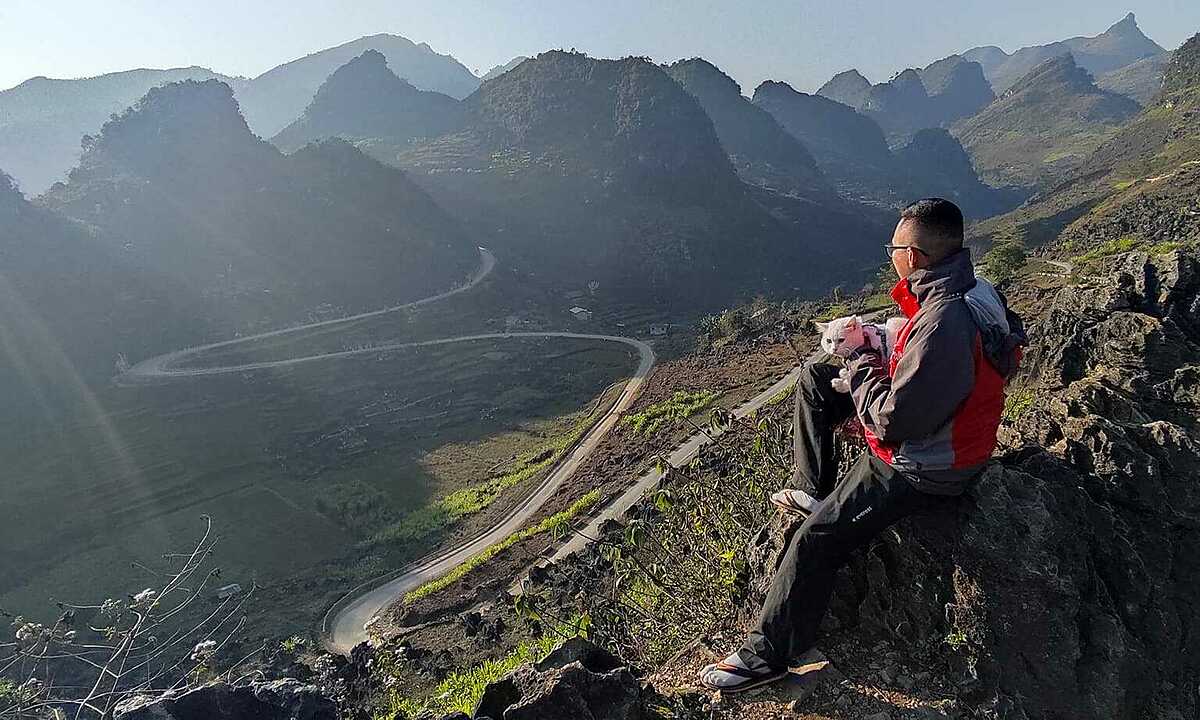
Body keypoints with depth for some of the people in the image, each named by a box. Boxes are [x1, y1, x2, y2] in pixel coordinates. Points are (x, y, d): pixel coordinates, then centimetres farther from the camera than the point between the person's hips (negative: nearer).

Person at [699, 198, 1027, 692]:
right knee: (813, 375, 12)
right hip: (934, 424, 10)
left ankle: (766, 656, 3)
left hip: (920, 472, -10)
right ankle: (814, 491, 19)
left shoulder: (943, 324, -34)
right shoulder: (973, 290, -2)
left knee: (816, 541, -12)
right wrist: (876, 352, -1)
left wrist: (860, 357, -15)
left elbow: (893, 419, -29)